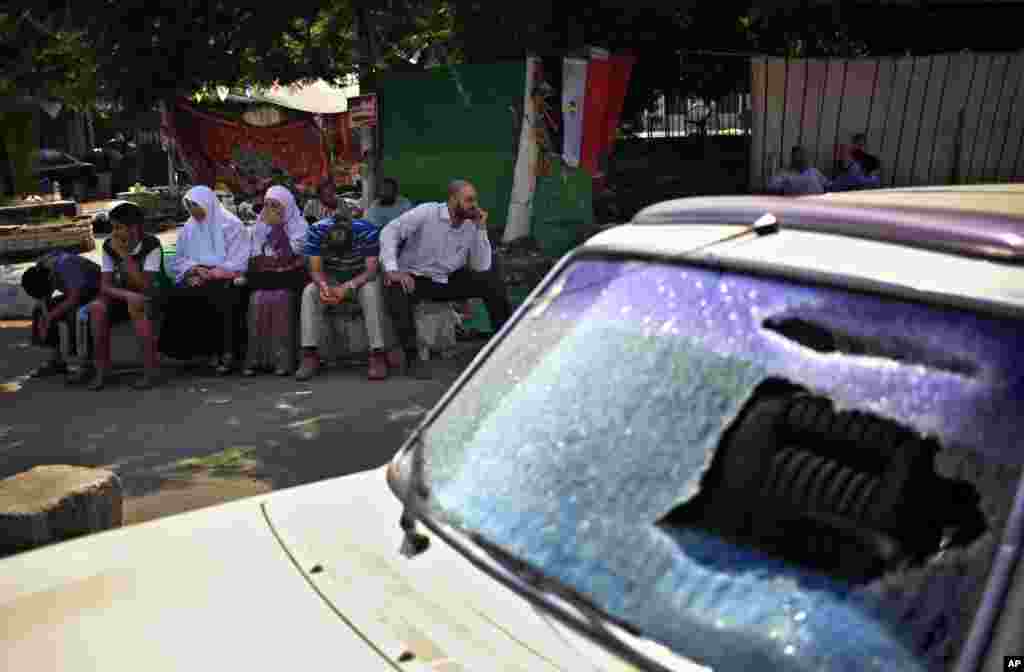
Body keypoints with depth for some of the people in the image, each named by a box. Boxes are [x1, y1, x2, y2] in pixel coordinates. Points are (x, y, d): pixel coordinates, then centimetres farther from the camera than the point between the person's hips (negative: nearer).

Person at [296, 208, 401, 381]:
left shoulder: (367, 231, -28)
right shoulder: (317, 231, -22)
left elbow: (371, 270, -26)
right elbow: (316, 269, -16)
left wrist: (348, 287, -40)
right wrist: (324, 286, -38)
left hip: (362, 278, -2)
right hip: (331, 279, 2)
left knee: (371, 291, -35)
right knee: (309, 293, -25)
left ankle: (378, 354, -34)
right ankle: (311, 355, -25)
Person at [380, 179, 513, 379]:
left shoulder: (471, 225, -1)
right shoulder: (427, 212, -15)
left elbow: (482, 267, -7)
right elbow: (390, 231, -18)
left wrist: (481, 229, -14)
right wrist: (392, 270, -28)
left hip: (449, 280, 4)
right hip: (415, 279, -4)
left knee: (491, 281, -9)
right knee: (397, 294, -36)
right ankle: (412, 358, -26)